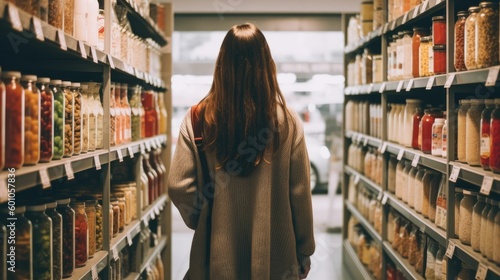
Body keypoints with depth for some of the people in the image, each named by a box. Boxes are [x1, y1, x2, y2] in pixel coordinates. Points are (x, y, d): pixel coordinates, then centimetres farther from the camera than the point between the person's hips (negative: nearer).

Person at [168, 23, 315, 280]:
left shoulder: (198, 119, -8)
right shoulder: (287, 121, -9)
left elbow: (179, 187, -10)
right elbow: (299, 193, -6)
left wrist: (205, 223, 9)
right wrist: (304, 253, 6)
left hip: (218, 254, 0)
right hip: (273, 256, 0)